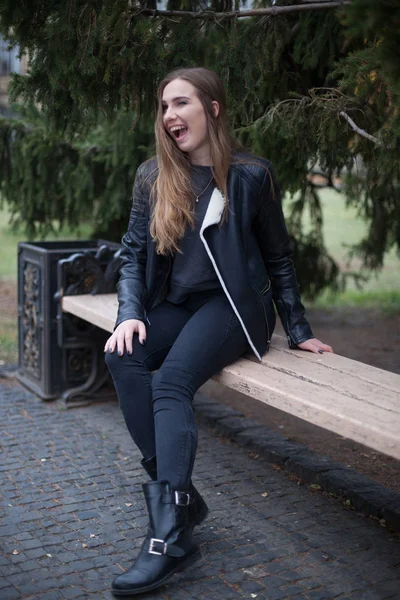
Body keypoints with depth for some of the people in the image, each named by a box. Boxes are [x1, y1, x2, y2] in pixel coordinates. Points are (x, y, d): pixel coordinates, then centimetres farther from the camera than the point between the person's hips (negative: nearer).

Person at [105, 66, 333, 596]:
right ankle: (178, 495, -25)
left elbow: (278, 259, 6)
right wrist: (131, 314, -11)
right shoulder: (153, 176, 8)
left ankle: (169, 535, -35)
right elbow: (133, 253, 7)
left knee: (171, 382, -31)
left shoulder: (251, 176, -1)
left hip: (233, 305, -4)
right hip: (176, 305, 5)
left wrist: (298, 332, 6)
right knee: (123, 356, -28)